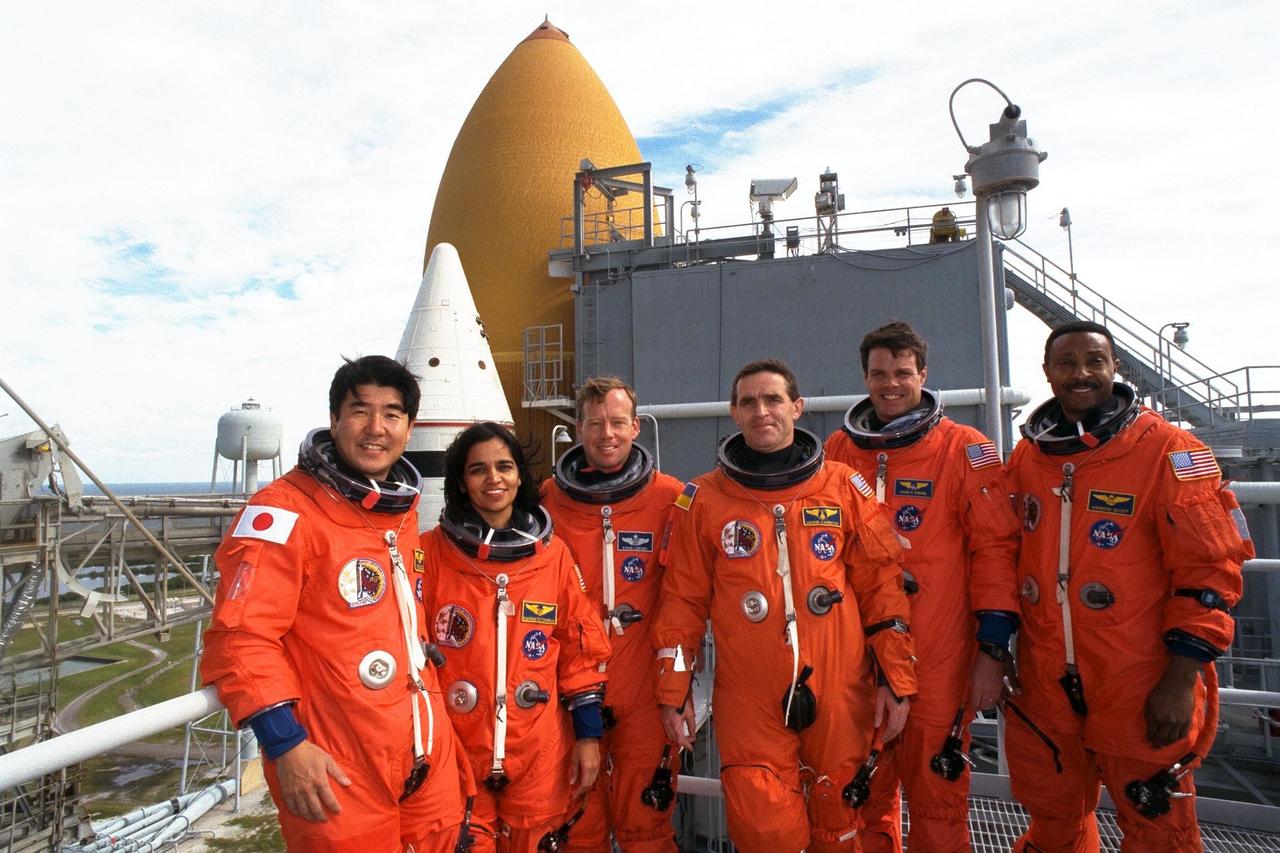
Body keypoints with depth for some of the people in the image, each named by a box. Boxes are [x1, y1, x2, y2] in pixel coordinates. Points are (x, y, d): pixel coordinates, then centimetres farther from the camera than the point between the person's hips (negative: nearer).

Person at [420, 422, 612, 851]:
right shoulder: (430, 552, -5)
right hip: (456, 749, -1)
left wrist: (588, 733, 2)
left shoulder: (553, 554, 1)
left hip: (540, 750, 2)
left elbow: (581, 647, 3)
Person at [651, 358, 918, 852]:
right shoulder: (704, 500, 2)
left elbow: (881, 584, 4)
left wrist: (895, 677, 1)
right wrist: (674, 690, 2)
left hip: (839, 690, 1)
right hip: (749, 699, 0)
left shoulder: (845, 488, 3)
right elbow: (683, 599, 4)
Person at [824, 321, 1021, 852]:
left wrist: (993, 648, -8)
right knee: (864, 795, 16)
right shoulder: (837, 451, 6)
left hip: (938, 659, -3)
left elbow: (995, 546, -5)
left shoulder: (965, 450, -3)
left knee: (938, 794, 8)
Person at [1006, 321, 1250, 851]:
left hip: (1140, 691, -4)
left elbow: (1210, 569, -10)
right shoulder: (1026, 456, 4)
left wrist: (1180, 681, -13)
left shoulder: (1169, 453, -9)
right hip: (1045, 686, 4)